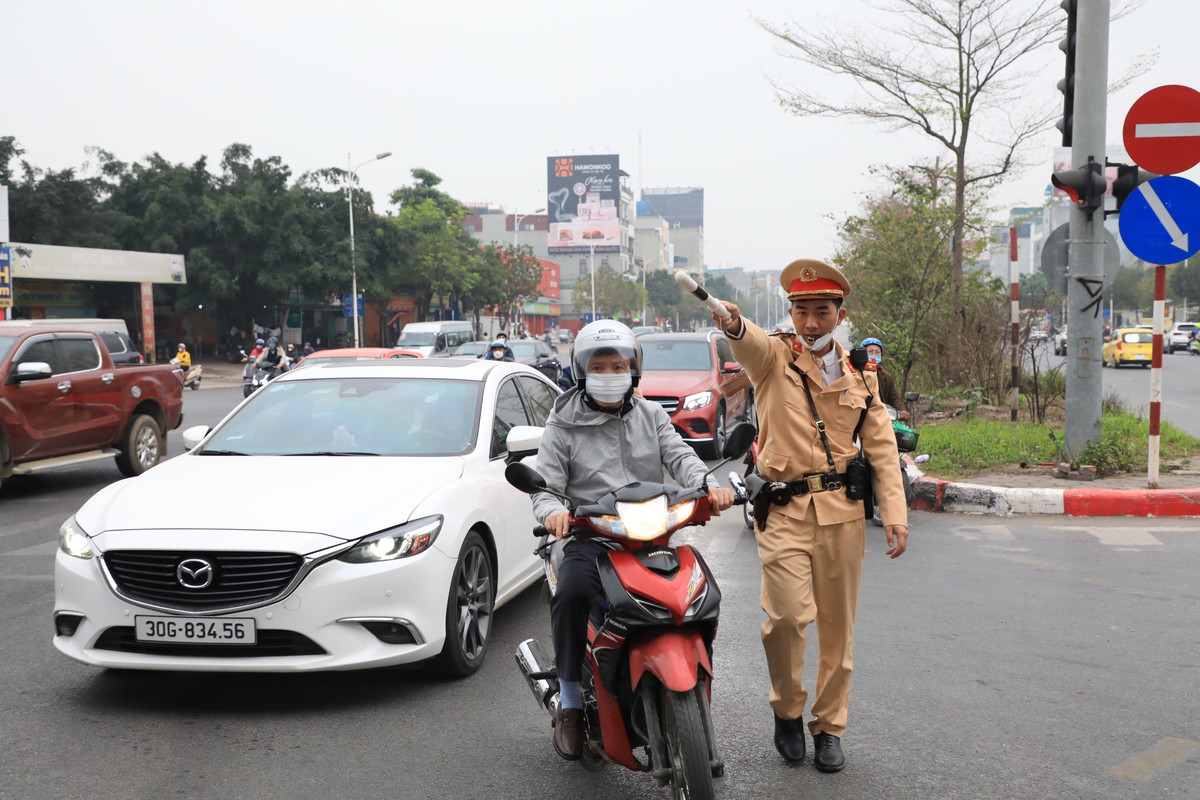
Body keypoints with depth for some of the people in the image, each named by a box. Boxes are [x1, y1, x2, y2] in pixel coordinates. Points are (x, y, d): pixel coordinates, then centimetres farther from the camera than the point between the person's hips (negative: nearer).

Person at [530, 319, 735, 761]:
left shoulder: (651, 415, 16)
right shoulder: (564, 425, 6)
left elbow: (680, 456, 2)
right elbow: (546, 483, -2)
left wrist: (711, 487, -19)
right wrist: (553, 511, -26)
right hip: (590, 538, -3)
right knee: (572, 592, -32)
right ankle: (570, 699, -15)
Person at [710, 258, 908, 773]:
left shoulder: (860, 377, 12)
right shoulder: (773, 355, 1)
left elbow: (882, 447, 12)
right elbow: (748, 342, -24)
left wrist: (894, 514, 1)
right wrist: (731, 322, -49)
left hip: (842, 509, 3)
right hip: (784, 509, -3)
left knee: (837, 623, 8)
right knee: (788, 613, -16)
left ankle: (830, 726, 24)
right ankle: (787, 708, 11)